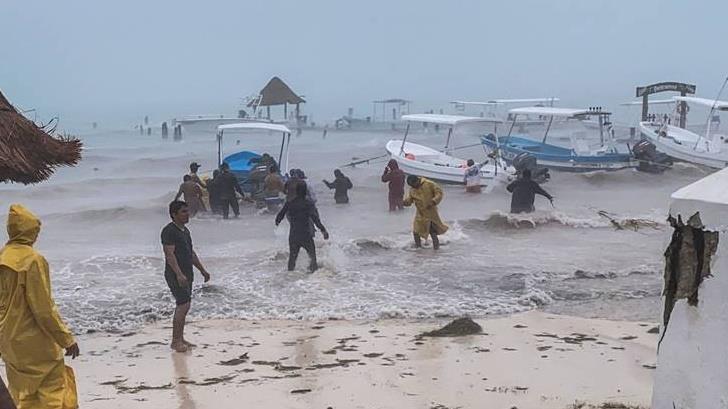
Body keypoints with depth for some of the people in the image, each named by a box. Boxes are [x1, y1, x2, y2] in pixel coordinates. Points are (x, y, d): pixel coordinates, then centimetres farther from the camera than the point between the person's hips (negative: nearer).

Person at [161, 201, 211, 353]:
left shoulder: (185, 230, 16)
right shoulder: (169, 231, -13)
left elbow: (192, 253, 23)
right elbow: (170, 254, -21)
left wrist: (202, 270, 21)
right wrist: (179, 274, -29)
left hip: (186, 274, 9)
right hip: (175, 275, -9)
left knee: (183, 306, 11)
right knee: (184, 305, -14)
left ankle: (180, 339, 19)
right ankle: (175, 341, -8)